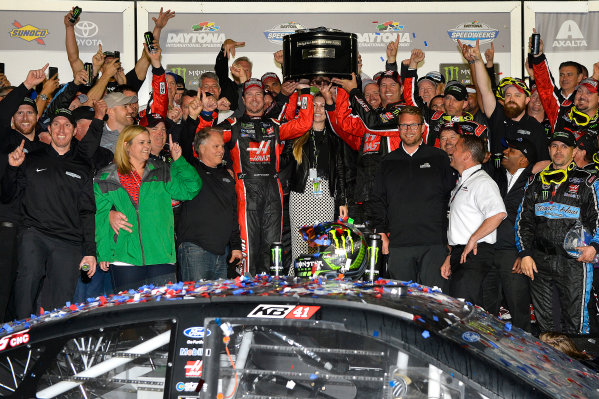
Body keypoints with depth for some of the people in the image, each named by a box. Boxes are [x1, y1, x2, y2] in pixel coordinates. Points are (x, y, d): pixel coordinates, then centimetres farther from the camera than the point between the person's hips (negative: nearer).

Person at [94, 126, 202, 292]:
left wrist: (178, 160, -2)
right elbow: (100, 218, 5)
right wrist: (103, 253, -1)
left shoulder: (162, 172, 11)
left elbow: (191, 188, 4)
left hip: (161, 257, 2)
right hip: (125, 258, -1)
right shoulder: (106, 179, 6)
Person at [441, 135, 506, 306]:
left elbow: (498, 214, -27)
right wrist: (450, 257, 19)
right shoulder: (462, 183, 22)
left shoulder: (482, 182, -10)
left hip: (474, 254, -10)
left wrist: (473, 240, -21)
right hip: (459, 254, 10)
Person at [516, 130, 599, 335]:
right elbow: (523, 220, 16)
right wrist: (525, 254, 5)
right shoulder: (536, 182, 14)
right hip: (539, 262, 4)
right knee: (543, 321, 9)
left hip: (574, 262, -3)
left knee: (576, 324, -3)